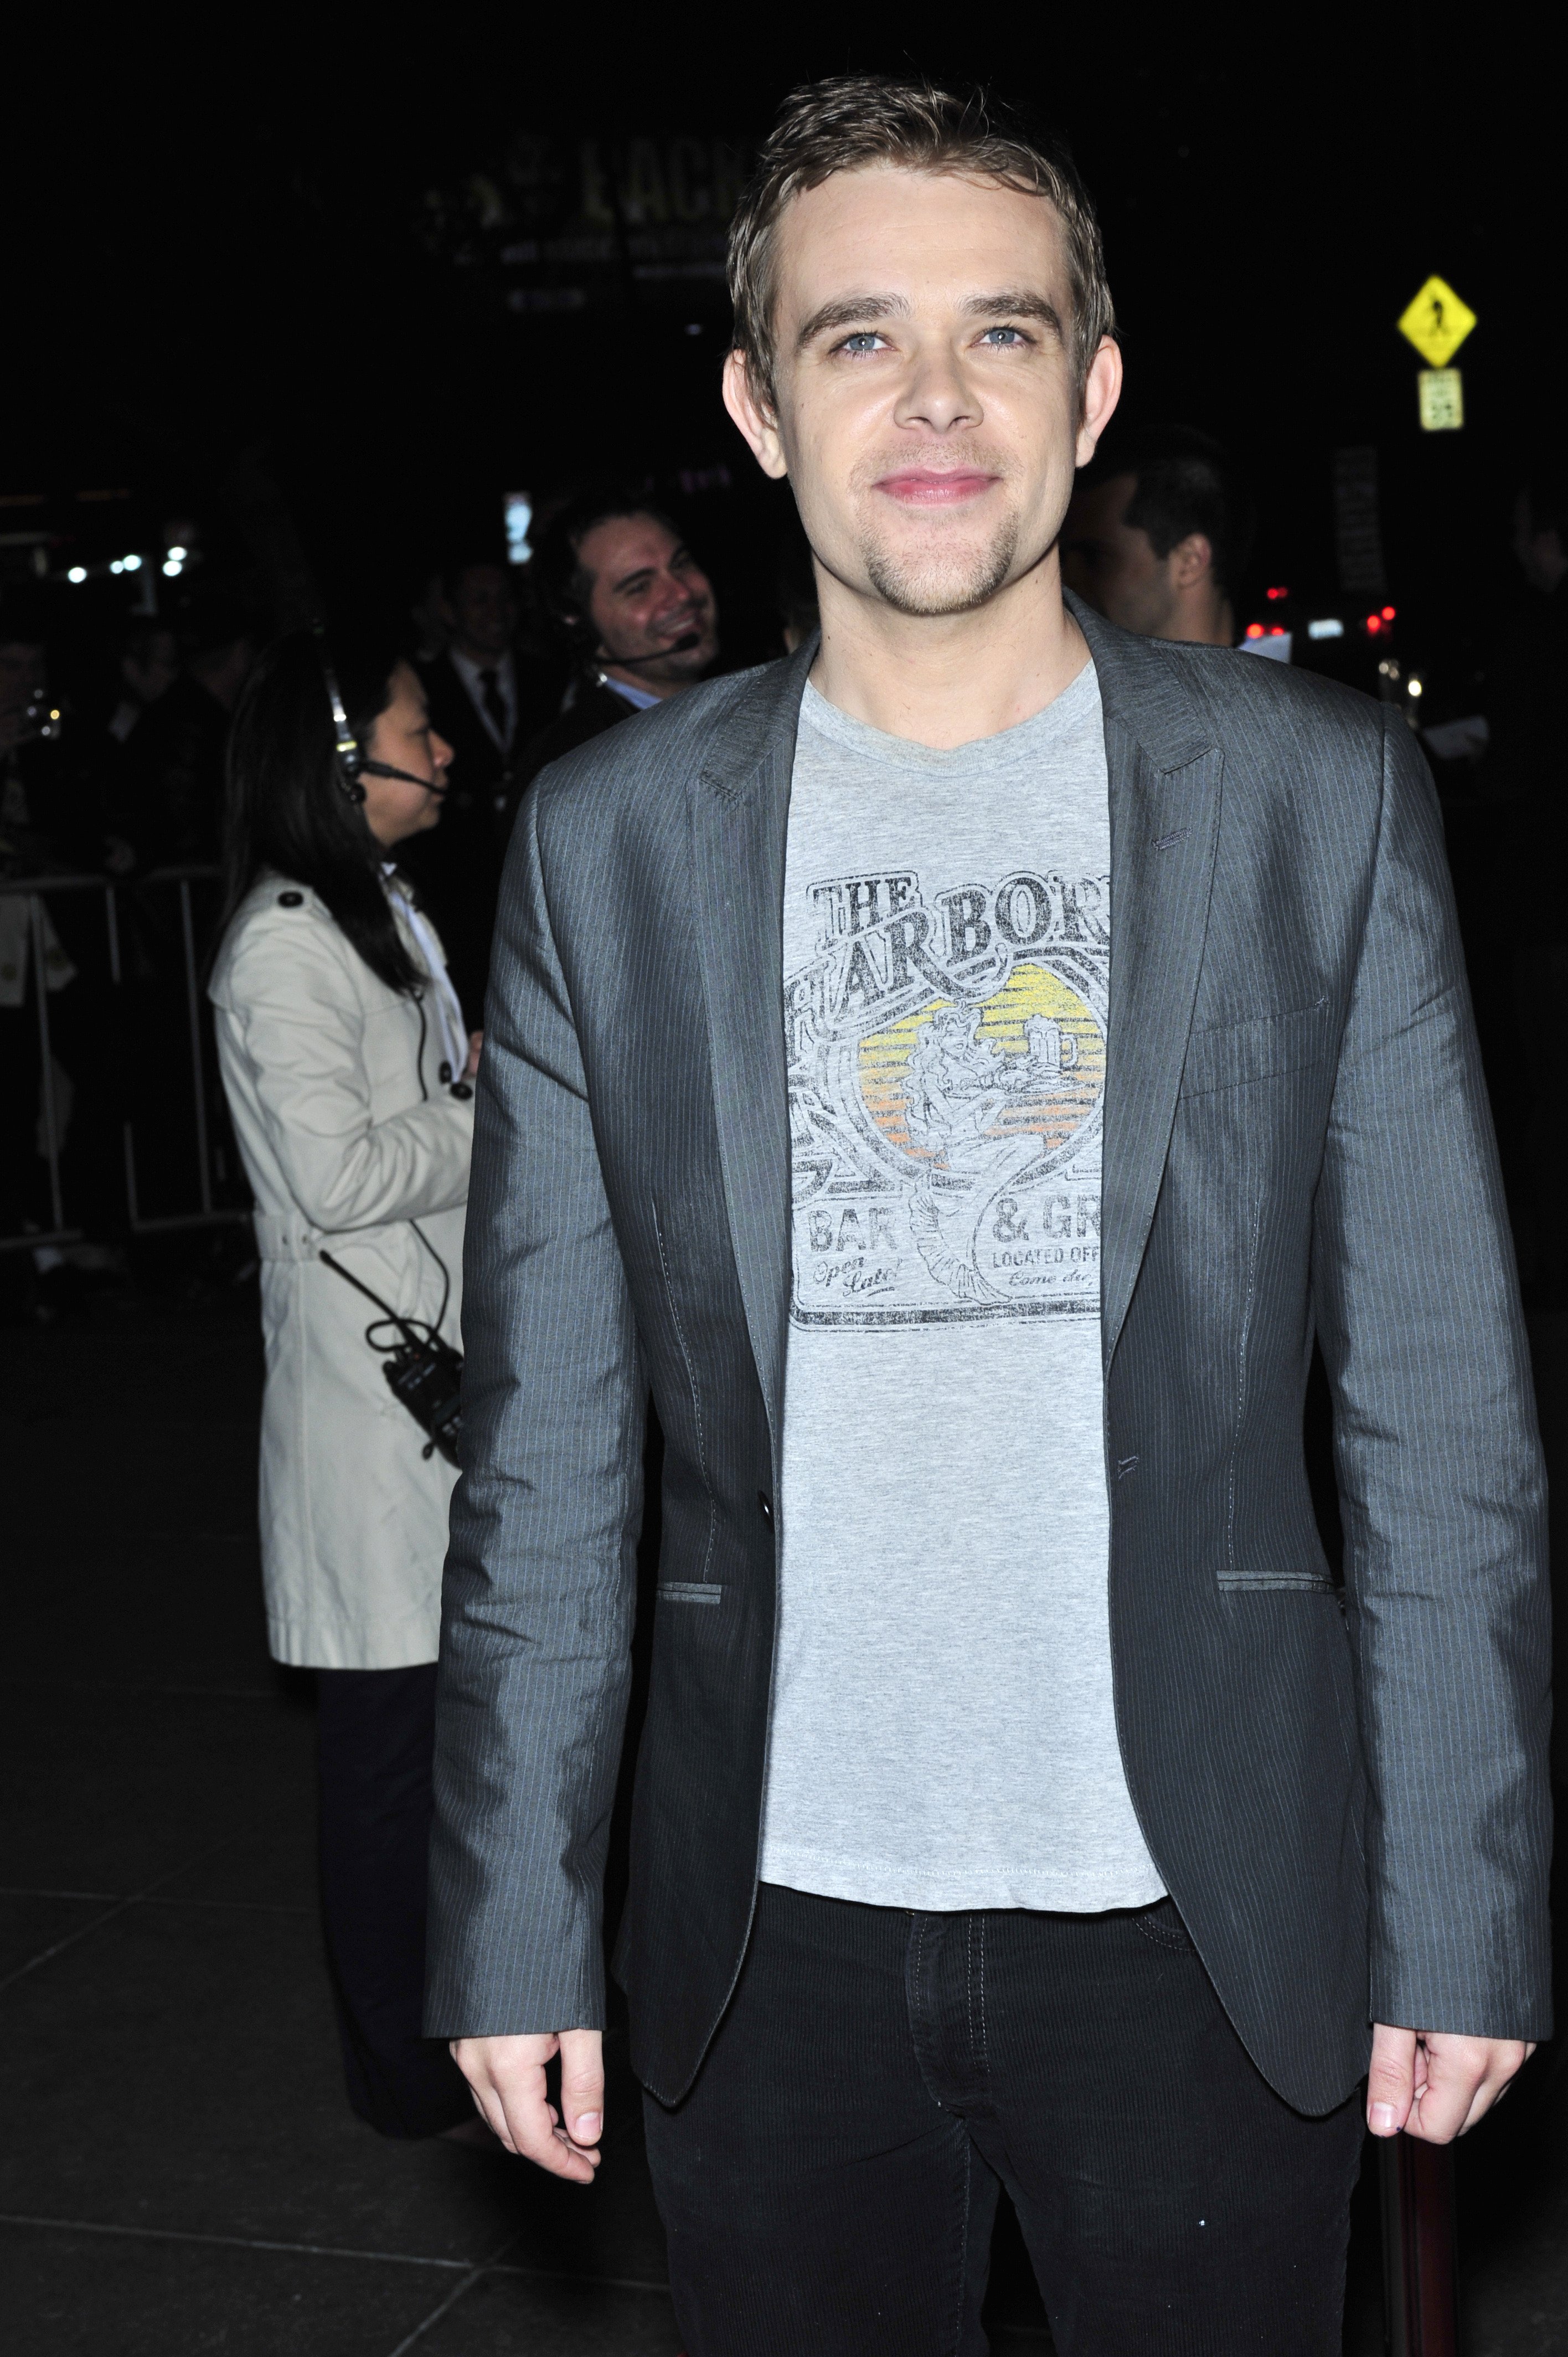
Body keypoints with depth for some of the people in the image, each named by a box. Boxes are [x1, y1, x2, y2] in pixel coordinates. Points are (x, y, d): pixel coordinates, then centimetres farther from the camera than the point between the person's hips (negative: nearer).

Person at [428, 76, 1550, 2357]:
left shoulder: (1320, 791, -1)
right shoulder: (610, 837, 2)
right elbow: (547, 1445, 3)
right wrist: (515, 1928, 1)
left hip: (1207, 1915, -1)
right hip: (771, 1931, 1)